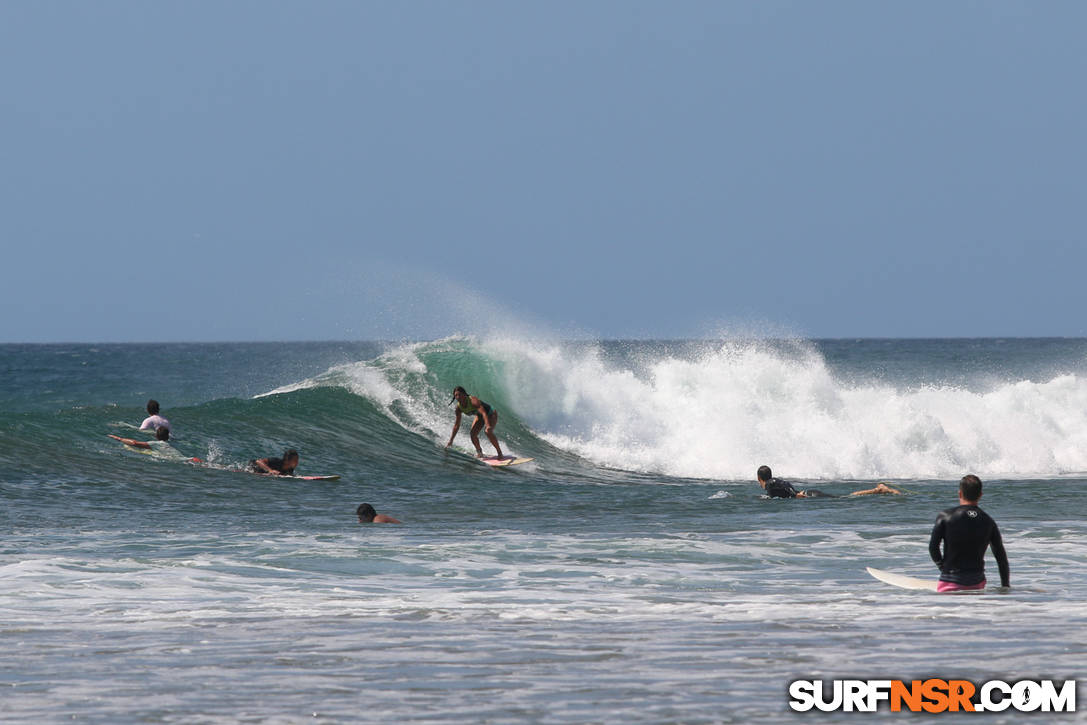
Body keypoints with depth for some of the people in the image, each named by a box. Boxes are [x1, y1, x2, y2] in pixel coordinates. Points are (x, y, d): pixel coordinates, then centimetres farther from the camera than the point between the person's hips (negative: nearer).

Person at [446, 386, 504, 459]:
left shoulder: (473, 401, -35)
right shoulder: (459, 408, -15)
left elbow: (484, 413, -47)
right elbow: (457, 425, -6)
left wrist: (488, 426, -63)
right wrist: (451, 440, -6)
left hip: (491, 414, -6)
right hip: (479, 417, 6)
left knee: (488, 432, -29)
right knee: (473, 434, -13)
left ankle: (500, 453, -17)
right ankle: (479, 452, 12)